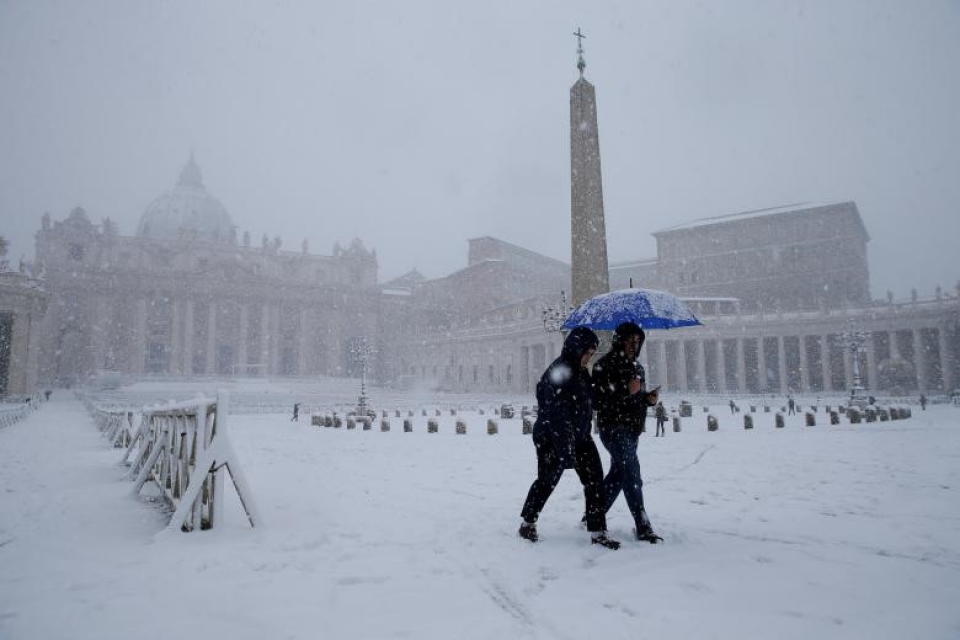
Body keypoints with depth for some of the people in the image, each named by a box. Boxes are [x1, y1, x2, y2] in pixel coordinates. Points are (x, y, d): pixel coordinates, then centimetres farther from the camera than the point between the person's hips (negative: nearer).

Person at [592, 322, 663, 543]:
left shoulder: (637, 367, 17)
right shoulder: (604, 365, -10)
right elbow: (597, 399, -19)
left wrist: (649, 398, 5)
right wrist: (626, 390, -24)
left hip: (632, 429, 9)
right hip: (614, 427, -9)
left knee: (618, 474, 14)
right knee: (632, 473, -14)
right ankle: (643, 527, -9)